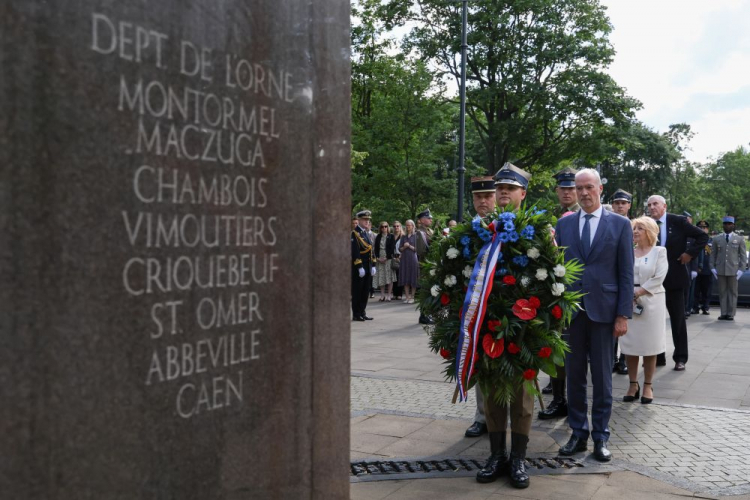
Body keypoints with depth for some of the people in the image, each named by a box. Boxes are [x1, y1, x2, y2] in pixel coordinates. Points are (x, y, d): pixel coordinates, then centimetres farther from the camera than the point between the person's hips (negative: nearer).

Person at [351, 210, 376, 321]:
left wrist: (373, 266, 12)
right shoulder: (354, 233, -10)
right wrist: (360, 267, -20)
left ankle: (362, 312, 17)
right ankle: (356, 314, 4)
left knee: (365, 292, 10)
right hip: (358, 267, -8)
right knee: (357, 292, -1)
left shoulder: (366, 233, 16)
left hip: (368, 267, 8)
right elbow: (355, 252, -16)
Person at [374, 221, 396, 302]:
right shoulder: (378, 237, 12)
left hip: (388, 258, -3)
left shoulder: (391, 237, 2)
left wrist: (386, 258, -11)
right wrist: (377, 258, -4)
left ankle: (389, 295, -5)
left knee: (389, 276, -6)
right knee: (381, 276, 2)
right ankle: (382, 295, 5)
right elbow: (376, 248, 10)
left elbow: (392, 248, -4)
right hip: (379, 258, 3)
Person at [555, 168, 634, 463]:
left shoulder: (620, 224, 2)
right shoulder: (564, 224, 8)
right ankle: (578, 433, 20)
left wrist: (623, 315, -6)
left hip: (603, 310, -2)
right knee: (574, 375, 8)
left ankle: (600, 437, 18)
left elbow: (626, 273, 0)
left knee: (602, 377, 6)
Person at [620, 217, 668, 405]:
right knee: (630, 345, 3)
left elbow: (658, 278, -8)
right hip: (628, 303, 3)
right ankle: (633, 384, 13)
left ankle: (647, 386, 10)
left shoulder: (659, 252, 3)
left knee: (649, 346, 1)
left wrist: (638, 292, -14)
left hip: (651, 303, -2)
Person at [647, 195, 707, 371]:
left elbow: (703, 236, -1)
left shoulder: (678, 221, -5)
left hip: (674, 277, -3)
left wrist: (690, 253, -10)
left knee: (678, 319, 6)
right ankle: (658, 357, 18)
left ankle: (680, 358, 15)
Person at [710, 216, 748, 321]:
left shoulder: (739, 239, 5)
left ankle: (731, 314, 5)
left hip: (733, 270, -1)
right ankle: (723, 313, 8)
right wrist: (713, 268, 1)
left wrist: (741, 269, -5)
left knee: (732, 292, 2)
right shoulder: (717, 239, 9)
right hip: (720, 270, 1)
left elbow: (743, 256, 3)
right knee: (722, 292, 4)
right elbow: (713, 254, 9)